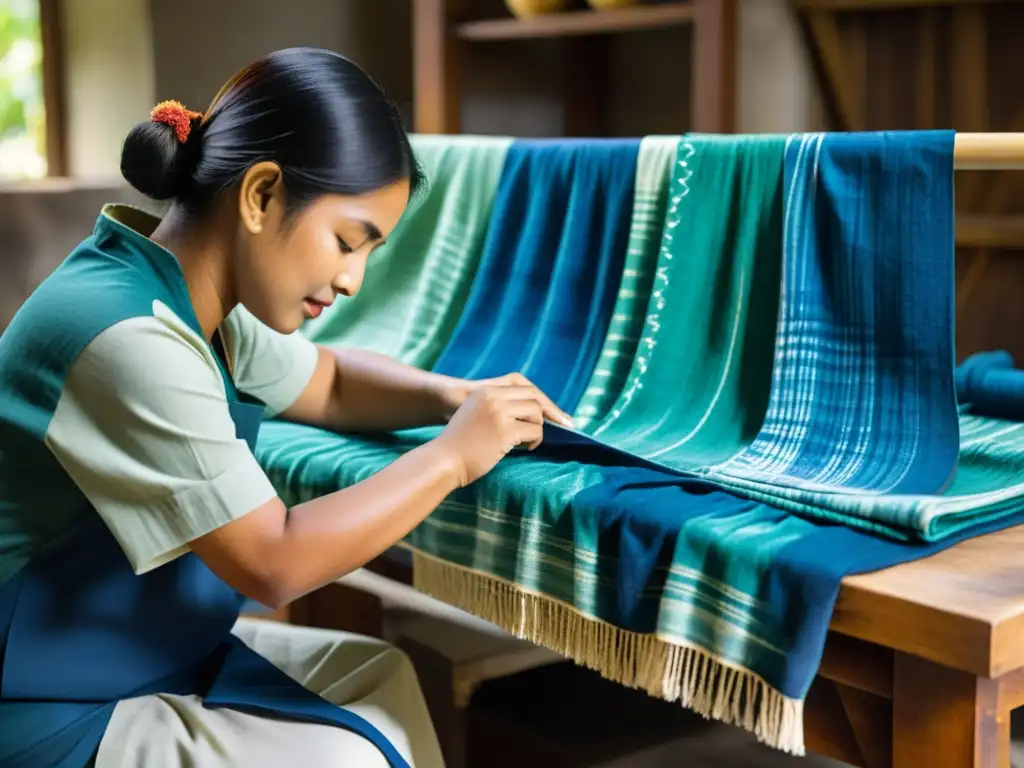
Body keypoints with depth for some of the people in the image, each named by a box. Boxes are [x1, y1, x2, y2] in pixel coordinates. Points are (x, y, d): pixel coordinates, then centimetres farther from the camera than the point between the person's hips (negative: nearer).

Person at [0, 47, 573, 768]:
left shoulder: (198, 299, 0)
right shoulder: (126, 337, -28)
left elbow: (327, 382, 17)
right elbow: (273, 562, -26)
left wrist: (454, 397, -2)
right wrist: (453, 454, -18)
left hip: (147, 653, 9)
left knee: (377, 676, 12)